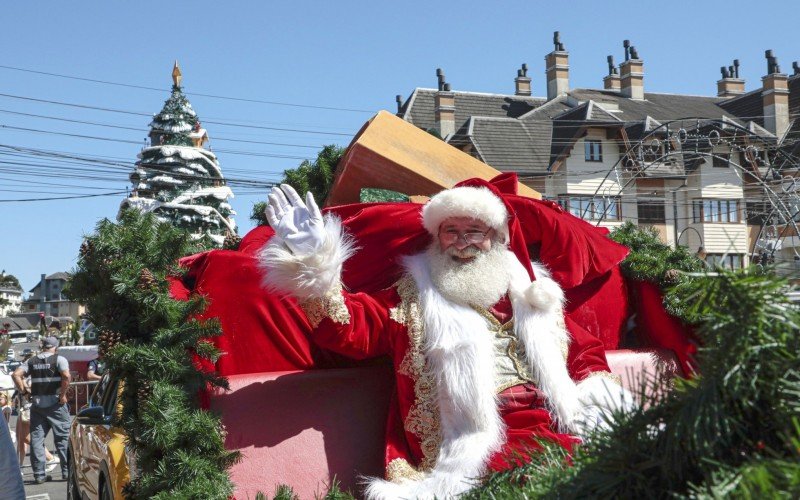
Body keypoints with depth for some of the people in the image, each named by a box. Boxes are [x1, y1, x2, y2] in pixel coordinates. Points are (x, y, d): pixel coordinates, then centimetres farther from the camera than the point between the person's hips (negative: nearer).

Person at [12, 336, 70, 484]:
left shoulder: (32, 361, 10)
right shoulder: (59, 359, -4)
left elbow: (16, 374, 1)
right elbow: (66, 376, -19)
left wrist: (24, 391, 6)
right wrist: (63, 394, -11)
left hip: (37, 404, 4)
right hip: (55, 403, -4)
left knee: (36, 438, 7)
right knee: (62, 437, 4)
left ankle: (39, 474, 8)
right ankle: (67, 471, 4)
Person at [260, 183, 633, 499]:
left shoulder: (530, 294, 23)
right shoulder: (413, 298, 12)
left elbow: (584, 350, 28)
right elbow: (350, 327, -1)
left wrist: (599, 390, 7)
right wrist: (314, 265, -17)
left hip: (550, 431, 5)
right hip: (476, 448, -4)